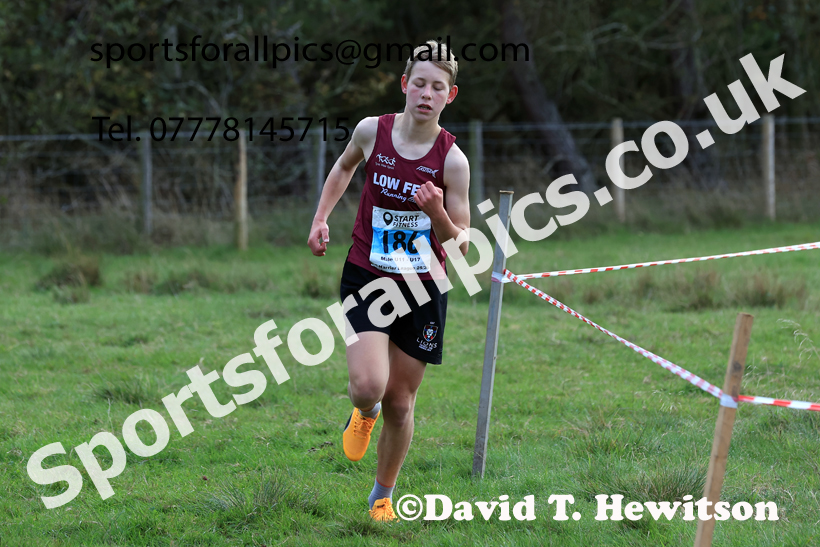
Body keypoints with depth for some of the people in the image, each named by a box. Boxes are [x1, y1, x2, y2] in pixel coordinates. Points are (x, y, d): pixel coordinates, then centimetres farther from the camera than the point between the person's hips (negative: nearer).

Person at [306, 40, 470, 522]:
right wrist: (321, 219, 9)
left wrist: (438, 215, -26)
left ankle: (383, 495, 29)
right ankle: (364, 412, 18)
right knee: (368, 386, -20)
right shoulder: (372, 132, -6)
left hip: (424, 288, 0)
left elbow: (461, 245, -6)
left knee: (400, 401, 7)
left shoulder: (453, 160, -10)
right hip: (366, 278, 0)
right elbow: (344, 167, 19)